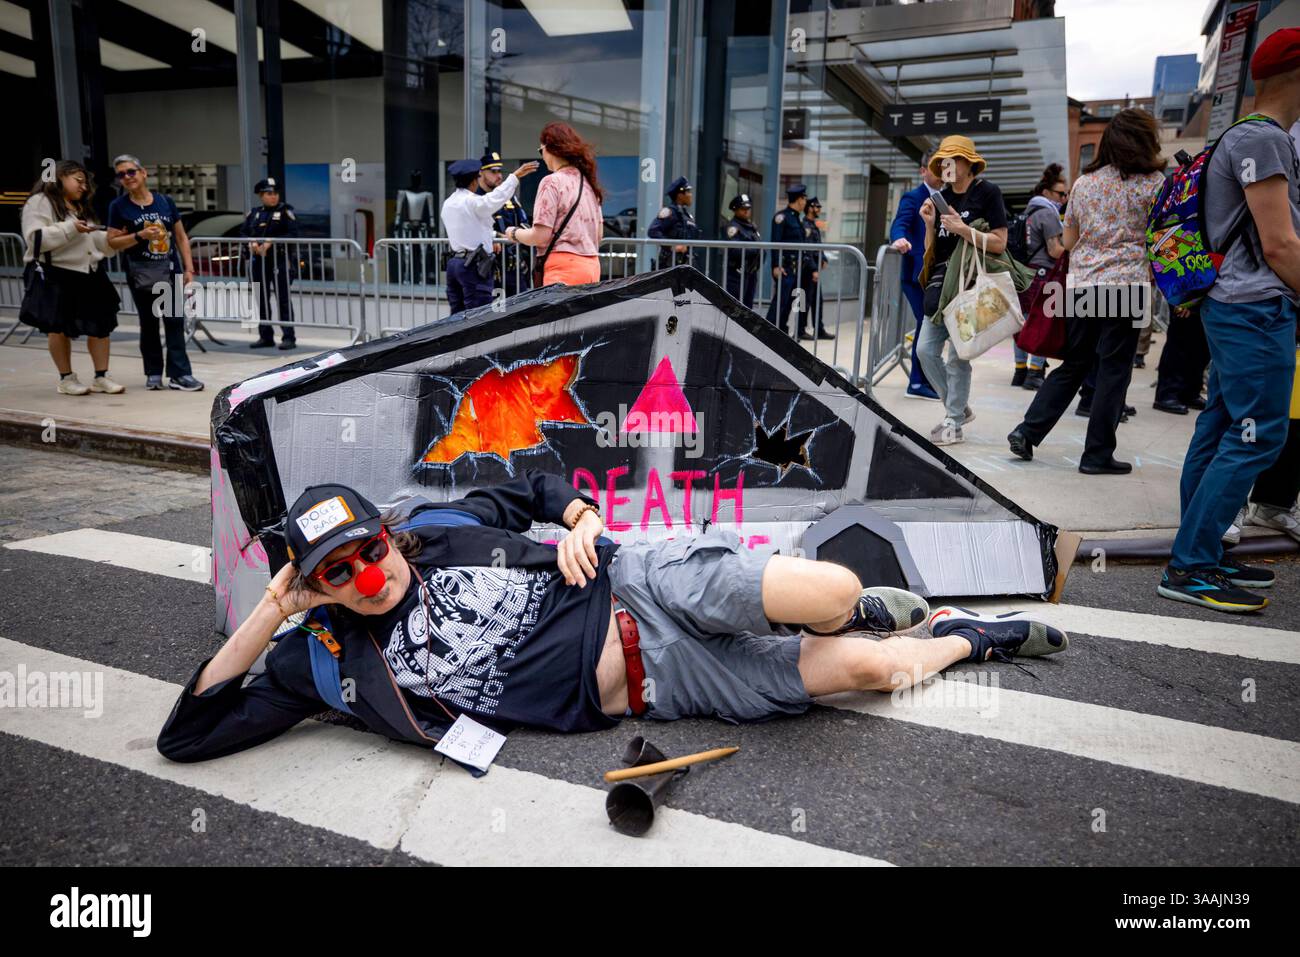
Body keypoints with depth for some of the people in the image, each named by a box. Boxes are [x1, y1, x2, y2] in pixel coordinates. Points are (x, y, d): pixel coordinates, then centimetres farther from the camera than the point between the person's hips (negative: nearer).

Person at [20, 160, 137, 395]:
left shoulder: (80, 207, 22)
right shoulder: (40, 202, -5)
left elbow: (96, 241, 20)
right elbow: (35, 238, -17)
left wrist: (113, 238, 7)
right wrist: (70, 228, -21)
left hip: (89, 273, 8)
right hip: (57, 275, -7)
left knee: (100, 324, 3)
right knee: (59, 328, 1)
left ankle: (101, 377, 9)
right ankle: (66, 378, 10)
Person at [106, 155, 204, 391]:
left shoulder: (165, 201, 6)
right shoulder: (118, 207, 2)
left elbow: (181, 237, 8)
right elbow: (112, 241, 1)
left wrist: (189, 269, 1)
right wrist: (140, 235, -15)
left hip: (170, 270, 1)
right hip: (141, 273, -1)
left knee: (175, 321, -4)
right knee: (148, 323, 7)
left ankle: (179, 374, -4)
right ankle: (154, 373, 16)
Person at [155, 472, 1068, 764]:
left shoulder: (442, 527, 2)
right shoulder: (328, 657, -1)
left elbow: (538, 486, 17)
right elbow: (189, 735, -1)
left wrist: (580, 521, -5)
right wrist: (268, 614, -12)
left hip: (637, 589, 1)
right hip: (650, 691, -1)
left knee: (831, 595, -25)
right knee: (862, 669, -8)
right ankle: (974, 636, 25)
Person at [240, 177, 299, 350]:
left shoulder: (286, 211, -1)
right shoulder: (254, 213, 13)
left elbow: (292, 234, -11)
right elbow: (243, 232, 12)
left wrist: (271, 242, -18)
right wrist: (252, 242, -9)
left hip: (280, 260, -6)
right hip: (258, 261, 6)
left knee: (283, 299, -7)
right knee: (261, 299, 9)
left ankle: (288, 337, -3)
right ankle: (265, 337, 18)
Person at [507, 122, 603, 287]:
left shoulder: (553, 182, -8)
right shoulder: (587, 181, 14)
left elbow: (540, 236, -12)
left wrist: (514, 233, 6)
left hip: (565, 268, -7)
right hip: (592, 266, 7)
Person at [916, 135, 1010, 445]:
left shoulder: (987, 193, -4)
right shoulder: (942, 197, 14)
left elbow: (999, 243, -10)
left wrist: (963, 229, -17)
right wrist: (930, 224, -1)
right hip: (941, 280, 7)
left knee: (957, 355, -7)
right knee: (926, 349, 3)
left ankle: (954, 424, 3)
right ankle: (959, 407, 20)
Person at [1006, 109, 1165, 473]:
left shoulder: (1084, 182, 12)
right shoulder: (1154, 183, 0)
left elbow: (1068, 242, 16)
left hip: (1080, 285, 5)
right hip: (1126, 285, -4)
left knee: (1073, 365, 14)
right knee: (1114, 370, 2)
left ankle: (1027, 431, 6)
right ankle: (1097, 454, 5)